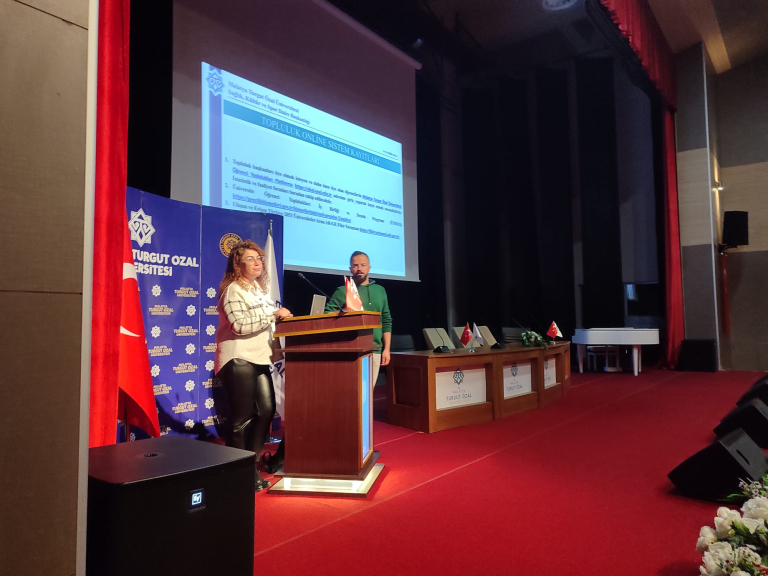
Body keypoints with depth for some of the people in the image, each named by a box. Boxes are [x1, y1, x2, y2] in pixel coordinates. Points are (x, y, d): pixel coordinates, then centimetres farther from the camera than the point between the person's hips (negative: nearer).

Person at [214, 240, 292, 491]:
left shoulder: (260, 288, 17)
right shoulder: (233, 290, -9)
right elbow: (240, 325, -21)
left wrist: (280, 318, 8)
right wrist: (273, 314, -19)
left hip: (259, 357, 8)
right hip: (238, 359, -8)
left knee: (266, 410, 3)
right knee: (241, 418, -2)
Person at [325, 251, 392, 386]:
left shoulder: (380, 290, 14)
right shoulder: (343, 291, 3)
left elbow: (387, 321, 14)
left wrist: (386, 349, 8)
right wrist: (343, 312, -23)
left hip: (375, 350, 4)